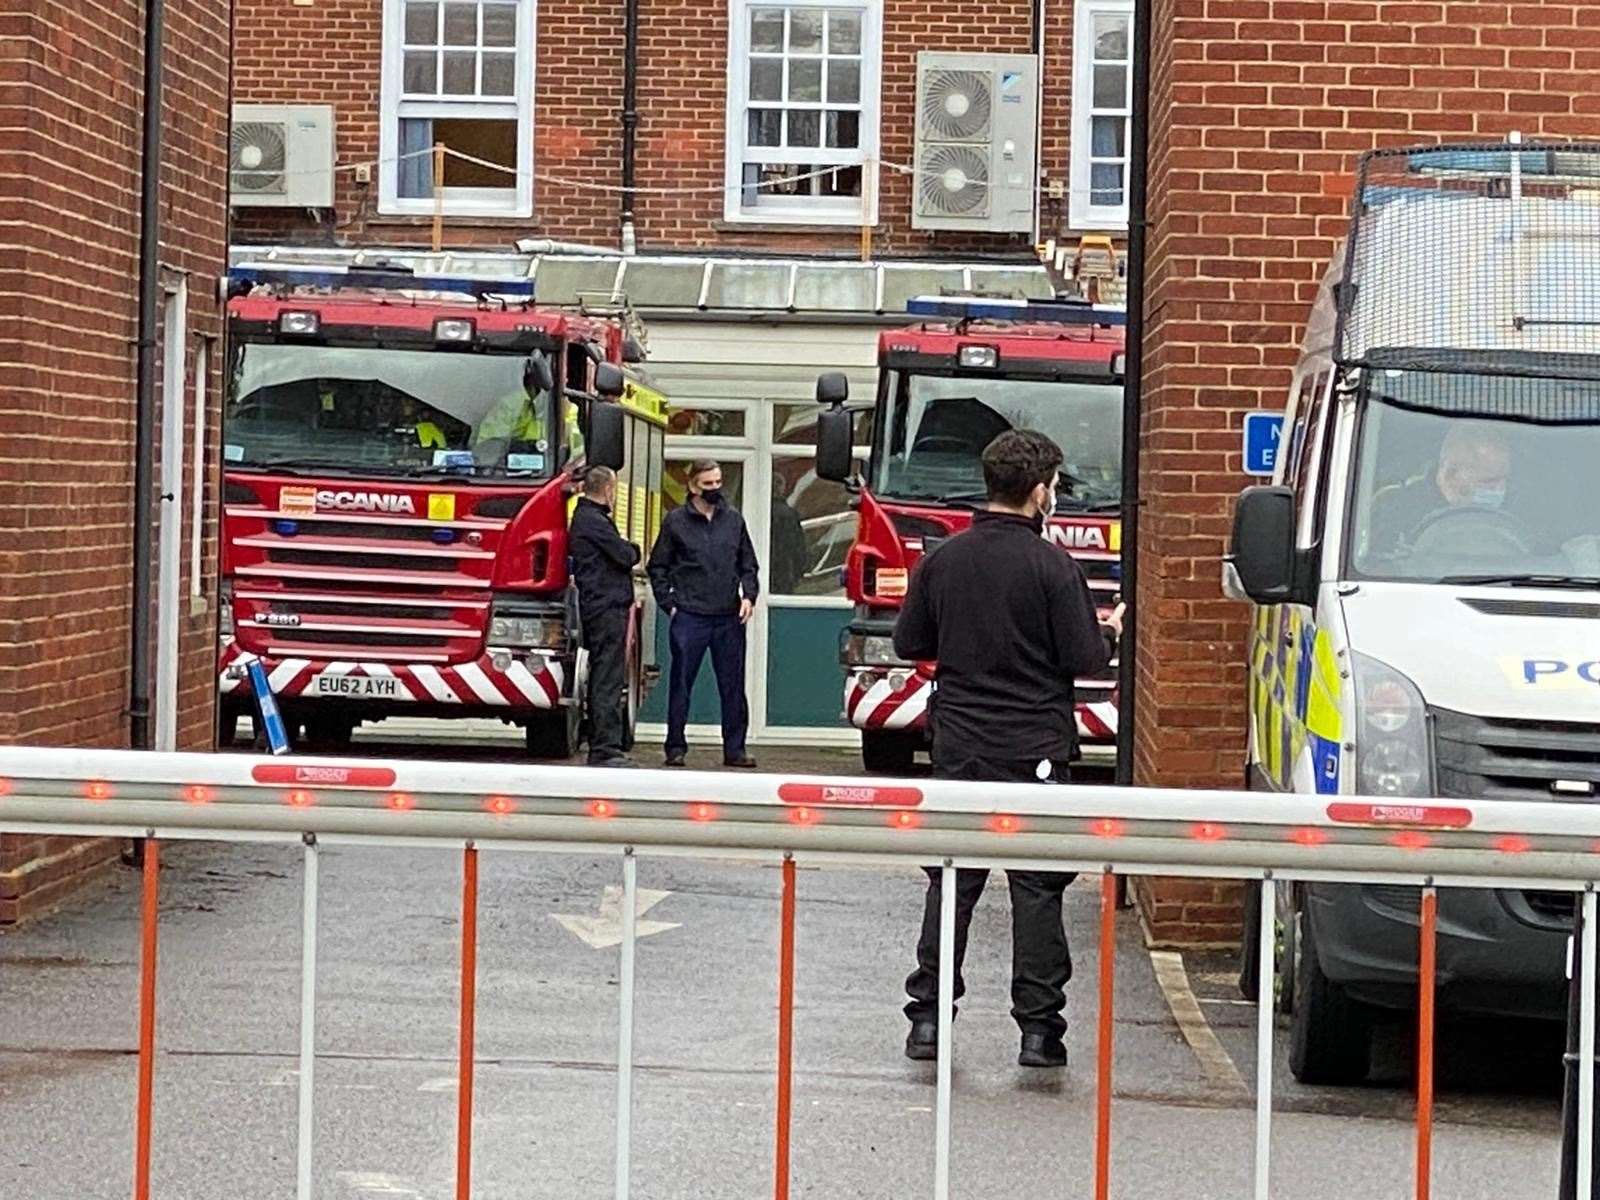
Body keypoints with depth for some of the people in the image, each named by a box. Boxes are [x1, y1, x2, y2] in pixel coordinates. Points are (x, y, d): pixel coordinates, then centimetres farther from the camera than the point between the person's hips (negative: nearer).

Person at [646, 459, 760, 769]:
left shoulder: (733, 520, 10)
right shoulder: (676, 521, 1)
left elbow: (748, 565, 16)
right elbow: (658, 567, 6)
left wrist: (748, 595, 1)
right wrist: (669, 604, -2)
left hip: (729, 618, 3)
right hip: (689, 617, -3)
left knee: (733, 686, 5)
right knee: (681, 684, 2)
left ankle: (734, 749, 11)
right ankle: (676, 747, 9)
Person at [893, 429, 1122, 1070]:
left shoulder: (942, 560, 2)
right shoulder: (1052, 567, -11)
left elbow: (908, 643, 9)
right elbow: (1083, 659, -9)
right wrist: (1109, 631, 12)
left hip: (959, 746, 4)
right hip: (1034, 751, -4)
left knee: (951, 884, 10)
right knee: (1038, 888, 2)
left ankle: (929, 1018, 9)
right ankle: (1039, 1029, 1)